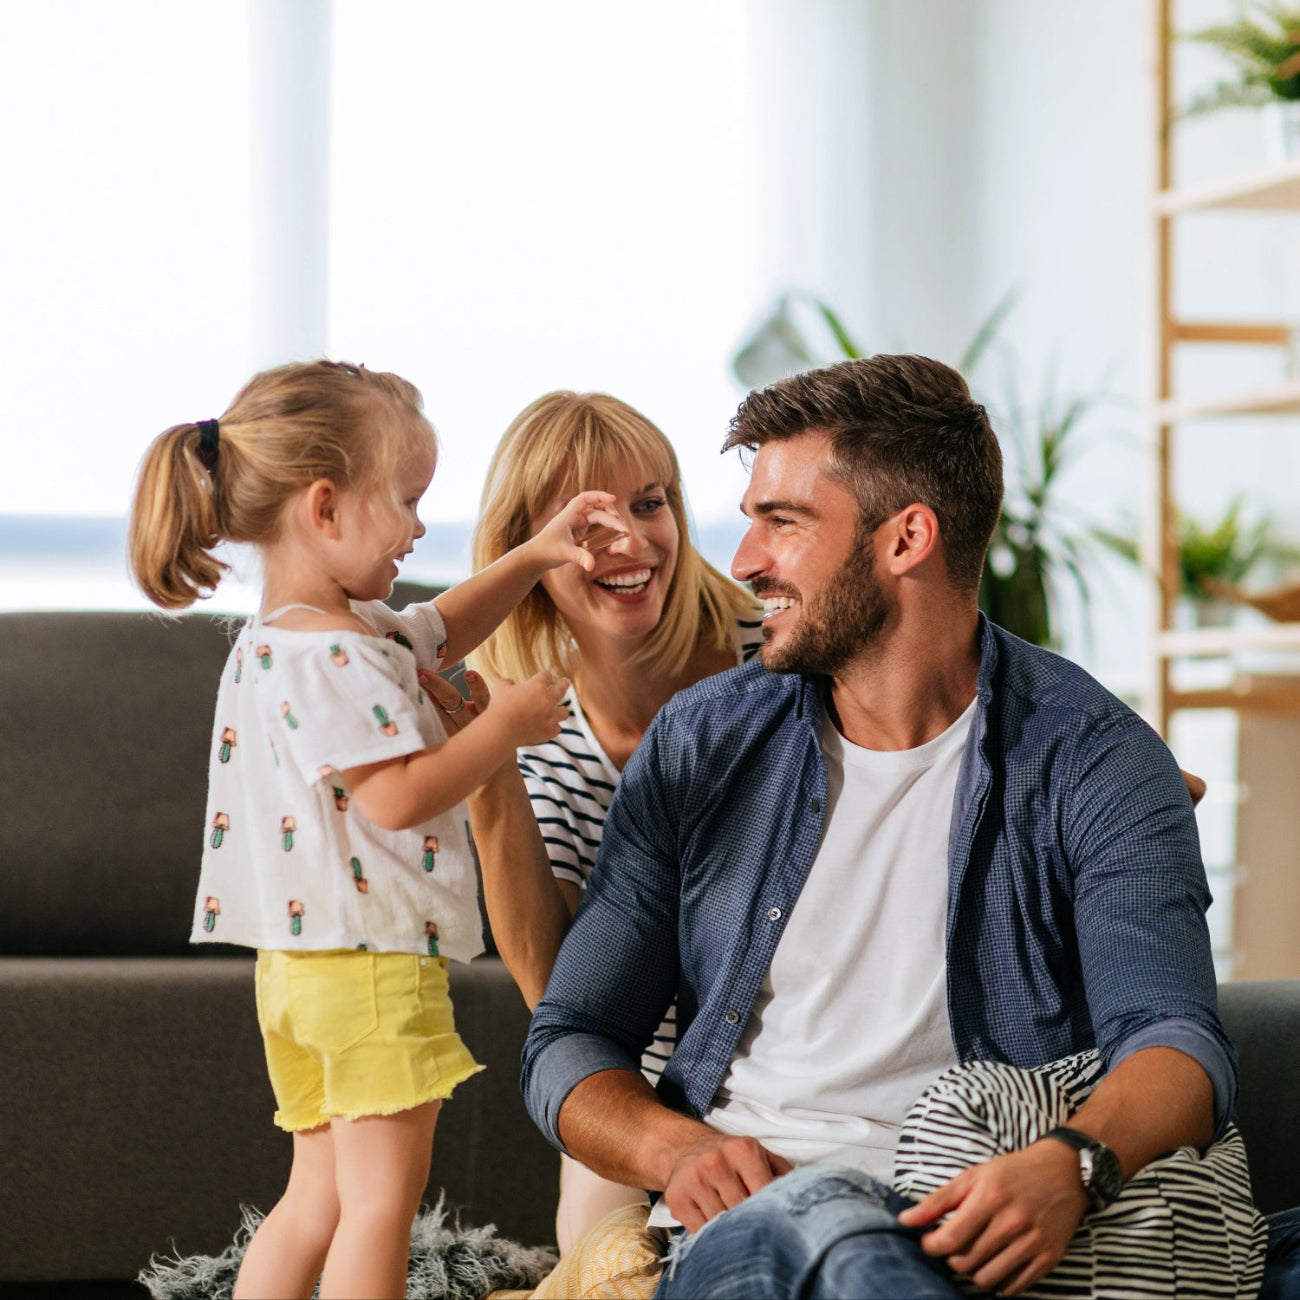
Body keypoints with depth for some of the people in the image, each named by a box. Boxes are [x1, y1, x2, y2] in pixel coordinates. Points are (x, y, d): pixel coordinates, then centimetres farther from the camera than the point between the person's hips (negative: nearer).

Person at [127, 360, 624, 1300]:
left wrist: (533, 559, 21)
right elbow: (397, 796, -24)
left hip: (301, 965, 10)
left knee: (320, 1197, 15)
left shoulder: (341, 627, 15)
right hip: (370, 962, -10)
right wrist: (509, 724, -12)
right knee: (381, 1199, -6)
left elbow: (437, 633, 31)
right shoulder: (329, 658, -19)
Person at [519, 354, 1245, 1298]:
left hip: (959, 1224, -1)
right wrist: (679, 1149, -11)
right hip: (732, 1211, 2)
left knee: (787, 1222, -38)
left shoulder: (1093, 761, 3)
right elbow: (568, 1044, 14)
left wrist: (1069, 1168, -34)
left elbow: (1176, 1043, -9)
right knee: (793, 1220, -38)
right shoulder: (702, 745, 13)